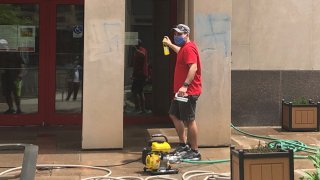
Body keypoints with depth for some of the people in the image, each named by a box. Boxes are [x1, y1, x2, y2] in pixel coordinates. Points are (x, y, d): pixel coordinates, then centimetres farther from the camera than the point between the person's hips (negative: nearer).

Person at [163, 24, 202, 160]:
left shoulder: (189, 48, -16)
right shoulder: (184, 47, 16)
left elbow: (193, 67, -29)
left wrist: (185, 85, -36)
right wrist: (170, 44, 45)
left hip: (188, 91, -11)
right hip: (182, 91, 11)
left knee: (189, 120, -7)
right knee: (174, 115, 19)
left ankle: (195, 152, 0)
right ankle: (183, 144, 27)